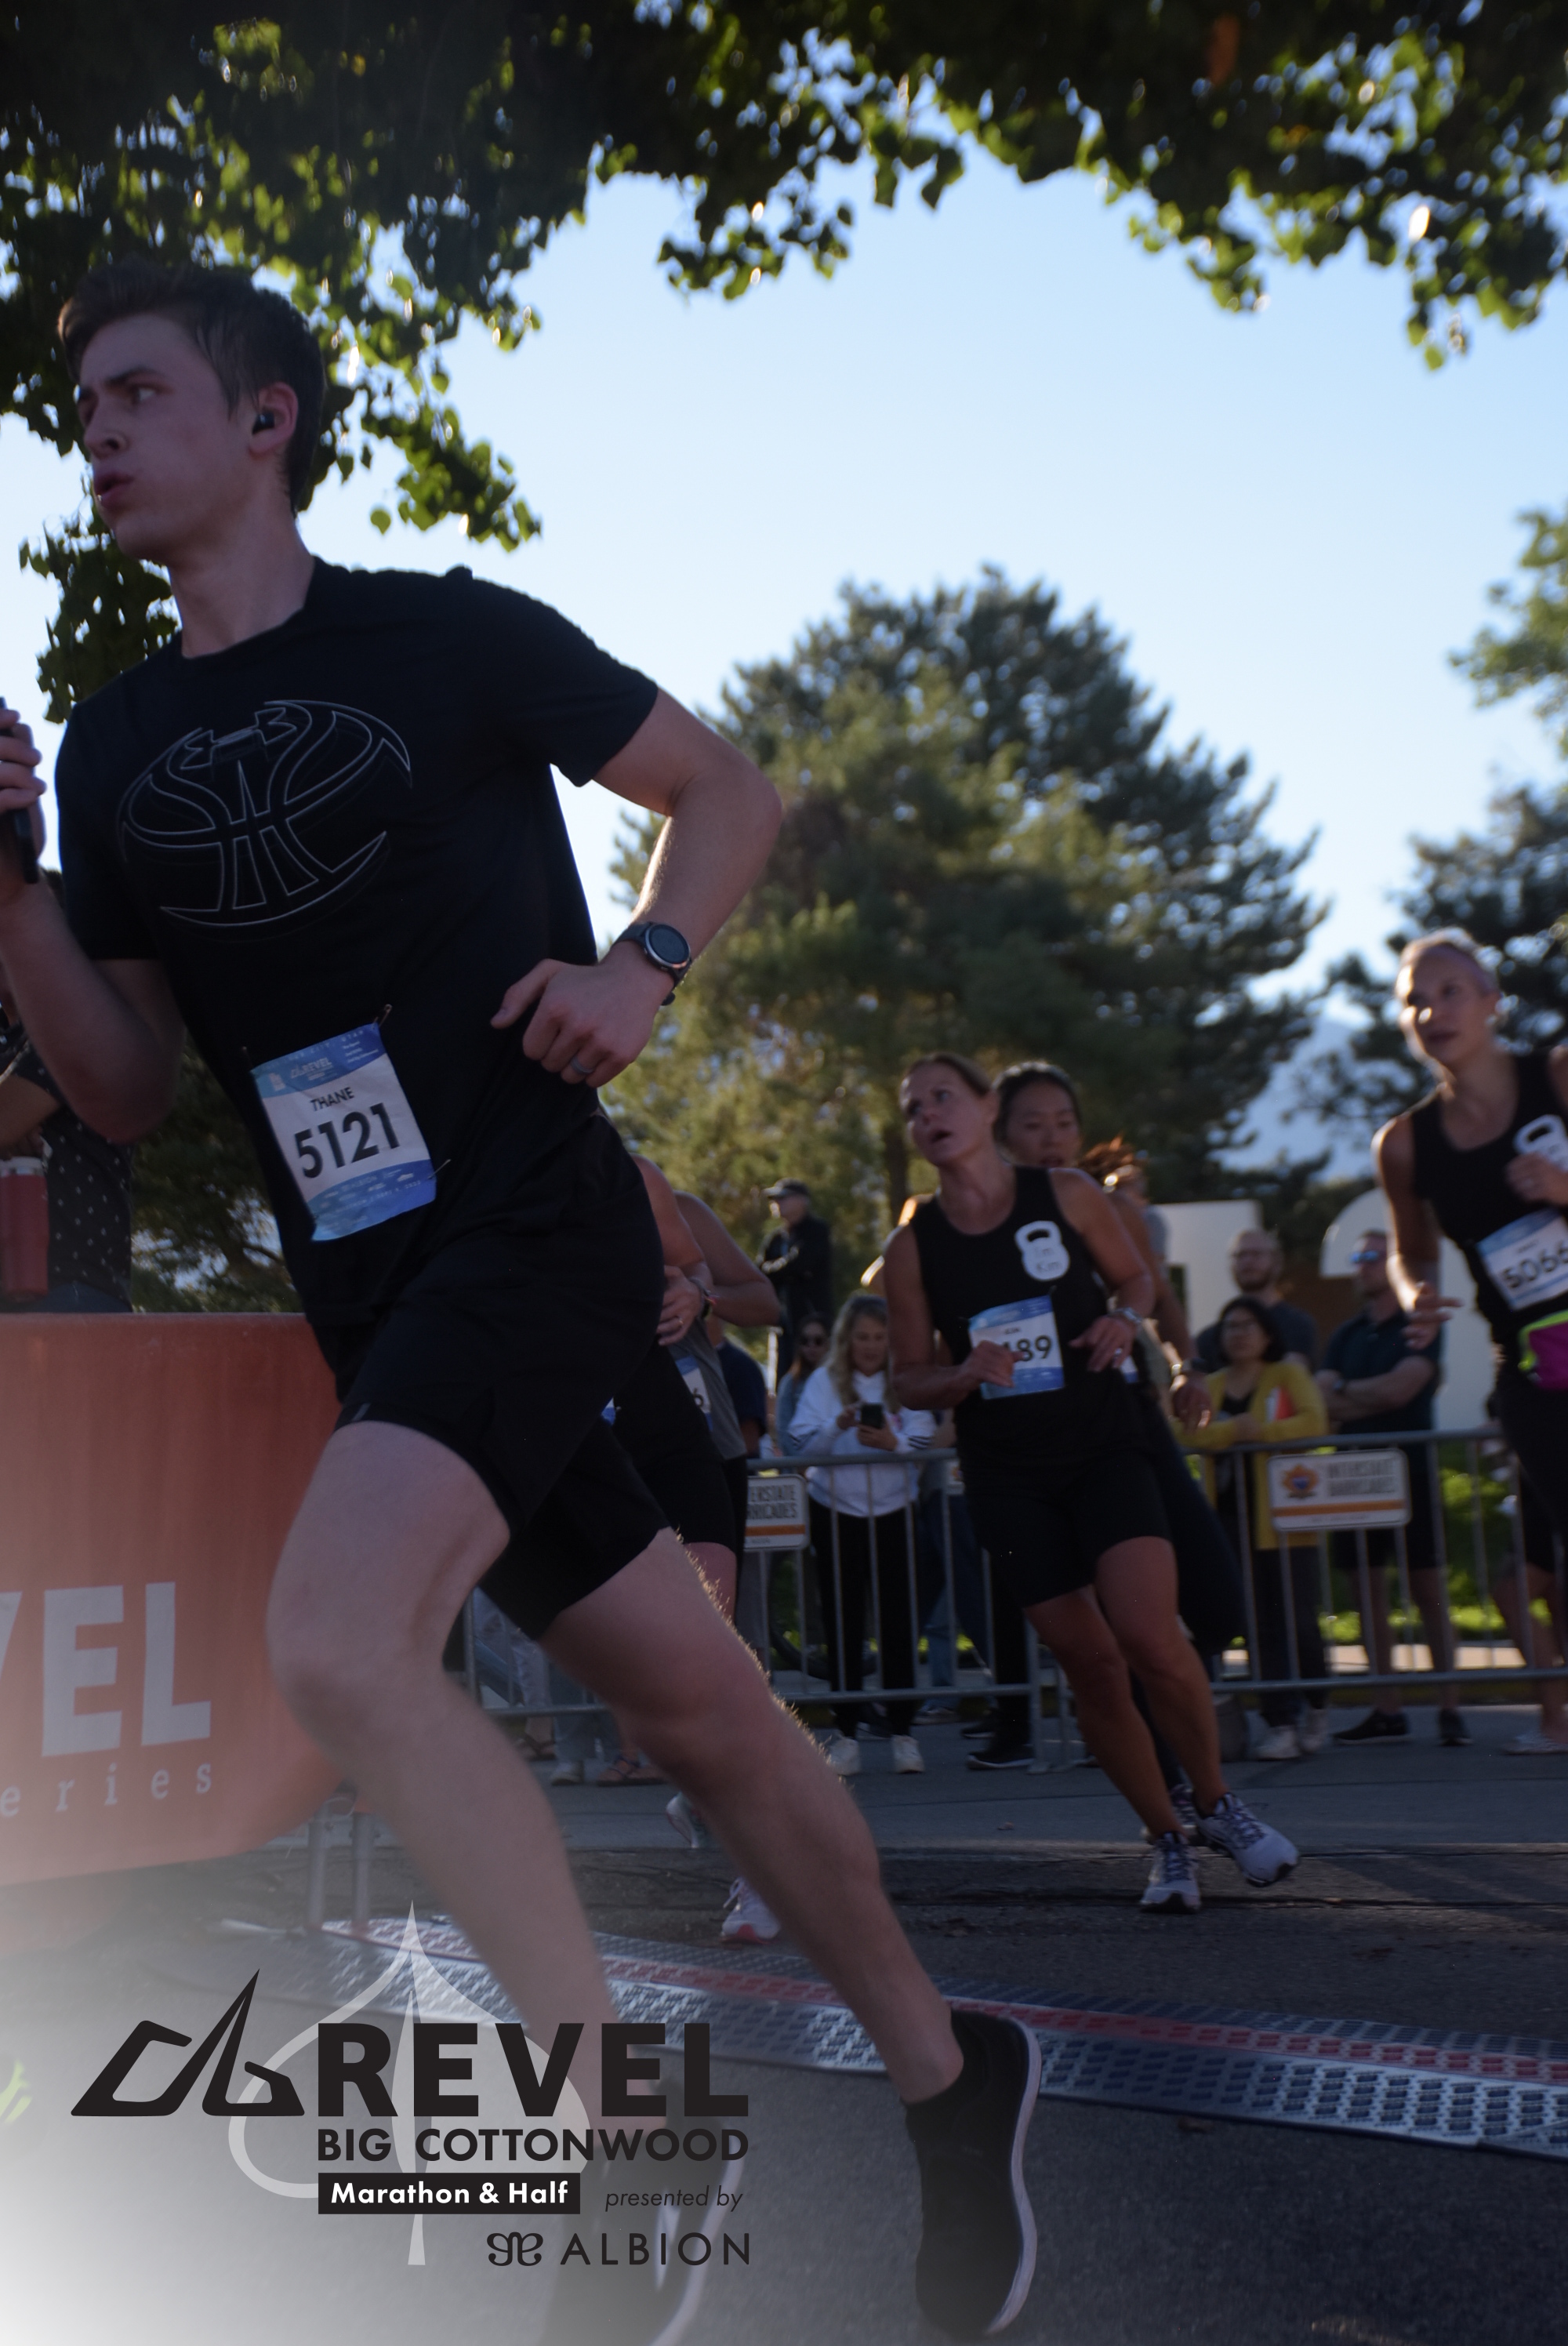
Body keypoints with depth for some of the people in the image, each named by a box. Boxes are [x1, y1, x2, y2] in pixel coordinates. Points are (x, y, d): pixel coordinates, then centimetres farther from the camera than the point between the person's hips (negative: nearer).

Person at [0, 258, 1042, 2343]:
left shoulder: (446, 637, -2)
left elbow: (726, 791, 6)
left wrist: (646, 967, -11)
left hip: (536, 1220, -5)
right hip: (377, 1295, 6)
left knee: (335, 1638, -25)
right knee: (695, 1703, 11)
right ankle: (948, 2076, 30)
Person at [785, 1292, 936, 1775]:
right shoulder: (823, 1382, 4)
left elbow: (927, 1448, -4)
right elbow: (796, 1448, -6)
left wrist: (894, 1444, -24)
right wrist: (836, 1427, -23)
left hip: (893, 1513, 0)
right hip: (835, 1513, 0)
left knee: (898, 1621, -2)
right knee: (842, 1624, 2)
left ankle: (903, 1729, 5)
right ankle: (844, 1731, 8)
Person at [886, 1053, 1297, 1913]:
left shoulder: (1067, 1195, -2)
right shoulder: (913, 1246, 0)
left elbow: (1137, 1277, 13)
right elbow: (907, 1380, 4)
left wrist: (1125, 1319, -9)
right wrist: (965, 1373, -16)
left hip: (1103, 1445, -1)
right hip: (1007, 1474, 1)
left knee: (1149, 1634, -18)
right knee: (1090, 1664, 0)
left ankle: (1216, 1801, 10)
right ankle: (1168, 1838, 21)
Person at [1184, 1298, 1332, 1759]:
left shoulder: (1288, 1374, 6)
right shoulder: (1212, 1386, 15)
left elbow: (1314, 1422, -10)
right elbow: (1194, 1434, -1)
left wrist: (1260, 1431, -16)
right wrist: (1234, 1430, -17)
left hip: (1280, 1518, -3)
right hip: (1231, 1516, 3)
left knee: (1297, 1616, -3)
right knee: (1261, 1626, 1)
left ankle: (1316, 1705, 21)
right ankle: (1281, 1724, 3)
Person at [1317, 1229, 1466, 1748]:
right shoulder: (1345, 1336, 15)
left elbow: (1399, 1389, -13)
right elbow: (1323, 1408, 4)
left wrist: (1344, 1390, -1)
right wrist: (1376, 1397, -8)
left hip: (1410, 1470, -5)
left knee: (1428, 1589, -3)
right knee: (1368, 1593, 4)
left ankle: (1449, 1708, 1)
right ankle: (1386, 1710, 8)